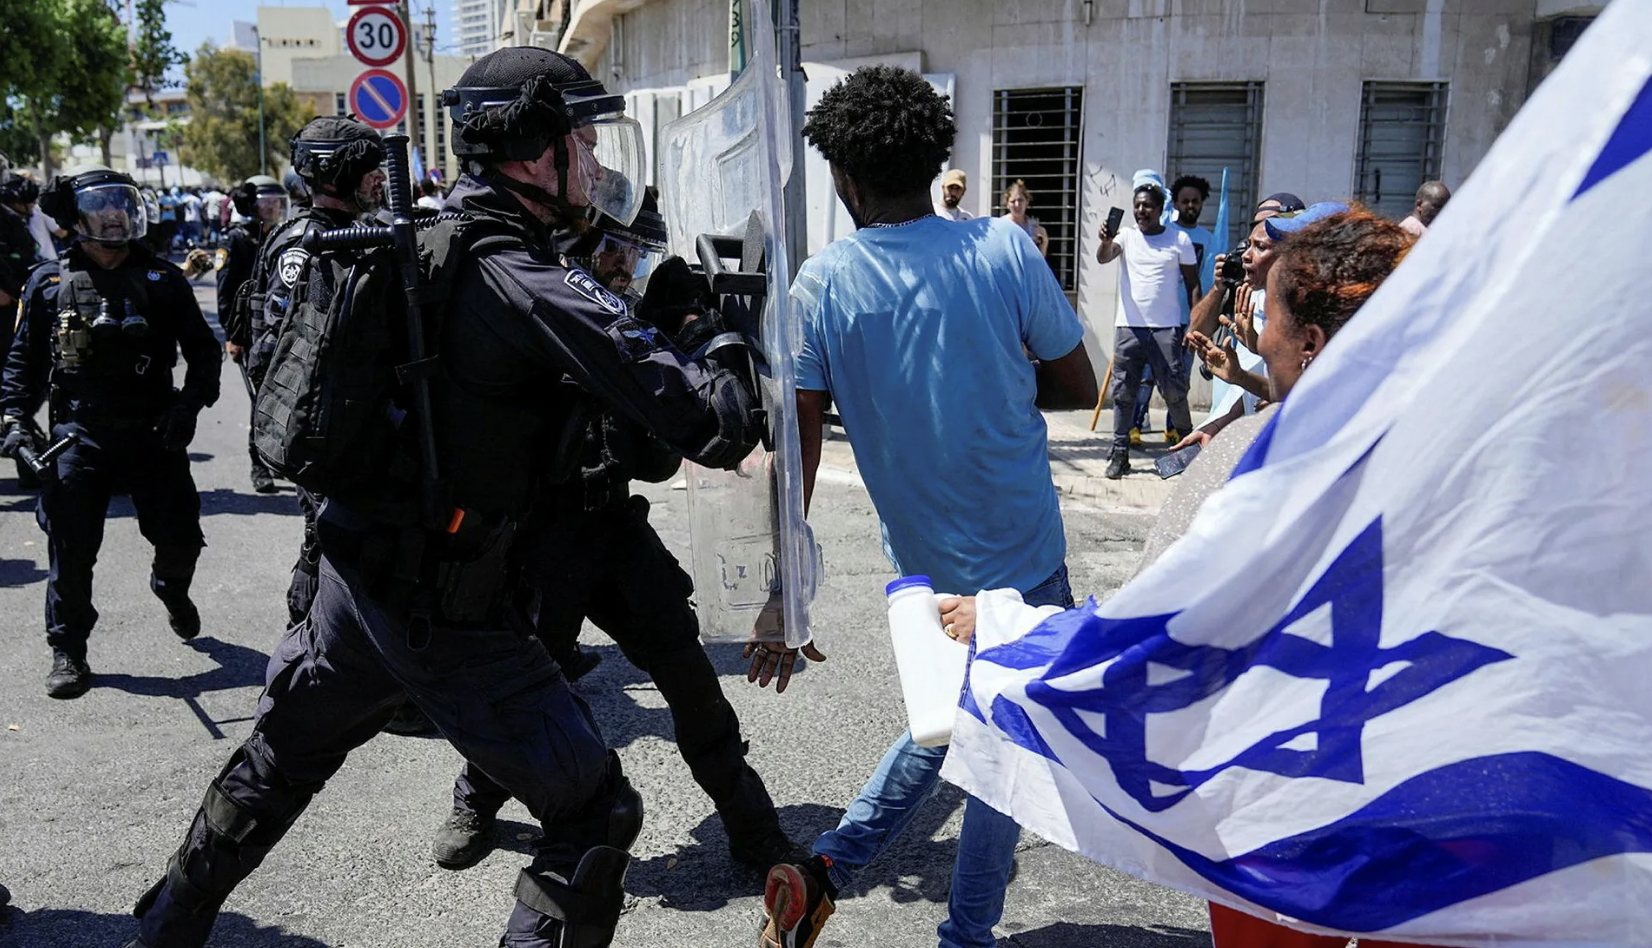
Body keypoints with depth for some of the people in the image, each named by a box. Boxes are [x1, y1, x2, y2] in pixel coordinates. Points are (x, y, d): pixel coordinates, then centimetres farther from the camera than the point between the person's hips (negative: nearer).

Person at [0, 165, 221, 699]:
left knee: (180, 537, 3)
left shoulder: (162, 280, 5)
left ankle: (171, 588, 38)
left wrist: (190, 404, -6)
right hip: (78, 437, 0)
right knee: (71, 549, -2)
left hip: (154, 433, 1)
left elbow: (202, 348, 8)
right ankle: (68, 649, 14)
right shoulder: (49, 284, 6)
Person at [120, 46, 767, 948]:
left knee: (273, 768, 30)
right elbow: (711, 425, -24)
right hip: (441, 611, -9)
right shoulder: (526, 284, -20)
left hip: (353, 571, 9)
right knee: (594, 817, 3)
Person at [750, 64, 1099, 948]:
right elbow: (1078, 385, -3)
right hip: (1022, 555, -2)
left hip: (921, 566, 3)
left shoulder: (822, 283, -8)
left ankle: (827, 866, 18)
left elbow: (796, 444, -10)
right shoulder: (1005, 247, -11)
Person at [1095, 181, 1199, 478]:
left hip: (1166, 328, -1)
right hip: (1128, 328, 2)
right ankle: (1120, 452, 9)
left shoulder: (1179, 239, 4)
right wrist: (1106, 241, -36)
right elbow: (1103, 258, -13)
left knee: (1175, 390, -1)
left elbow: (1192, 284, 7)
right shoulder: (1126, 236, 6)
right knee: (1123, 392, 3)